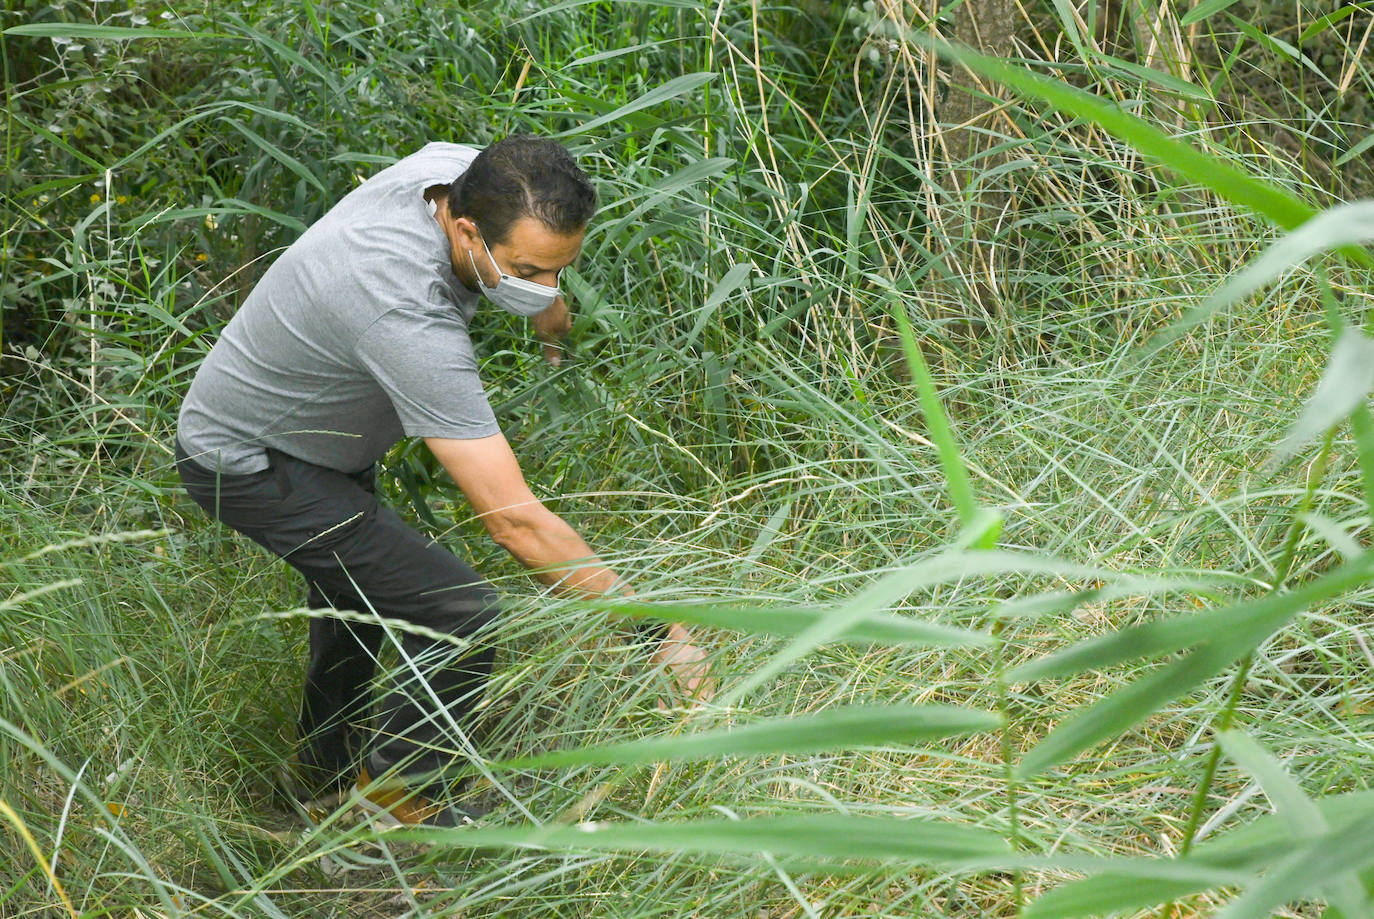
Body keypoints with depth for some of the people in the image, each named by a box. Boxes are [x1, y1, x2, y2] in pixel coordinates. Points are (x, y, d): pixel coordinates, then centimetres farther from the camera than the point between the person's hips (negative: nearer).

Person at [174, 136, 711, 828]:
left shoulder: (463, 171, -18)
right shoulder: (407, 317, -42)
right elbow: (514, 521, -42)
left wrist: (551, 313, 27)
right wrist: (658, 632, -38)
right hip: (250, 466, -9)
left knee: (361, 581, 31)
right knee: (459, 614, -16)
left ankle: (328, 759, 54)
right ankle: (398, 787, 9)